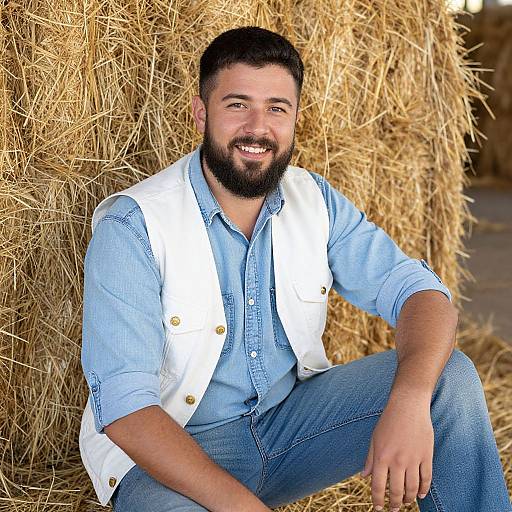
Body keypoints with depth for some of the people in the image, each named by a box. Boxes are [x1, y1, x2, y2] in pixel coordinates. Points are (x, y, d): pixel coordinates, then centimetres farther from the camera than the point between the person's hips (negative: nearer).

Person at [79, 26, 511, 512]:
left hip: (291, 417, 5)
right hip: (173, 447, -4)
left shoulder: (316, 201, -2)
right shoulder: (131, 227, -19)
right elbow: (124, 404, -25)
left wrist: (409, 402, -30)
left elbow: (417, 290, -9)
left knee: (450, 376, -11)